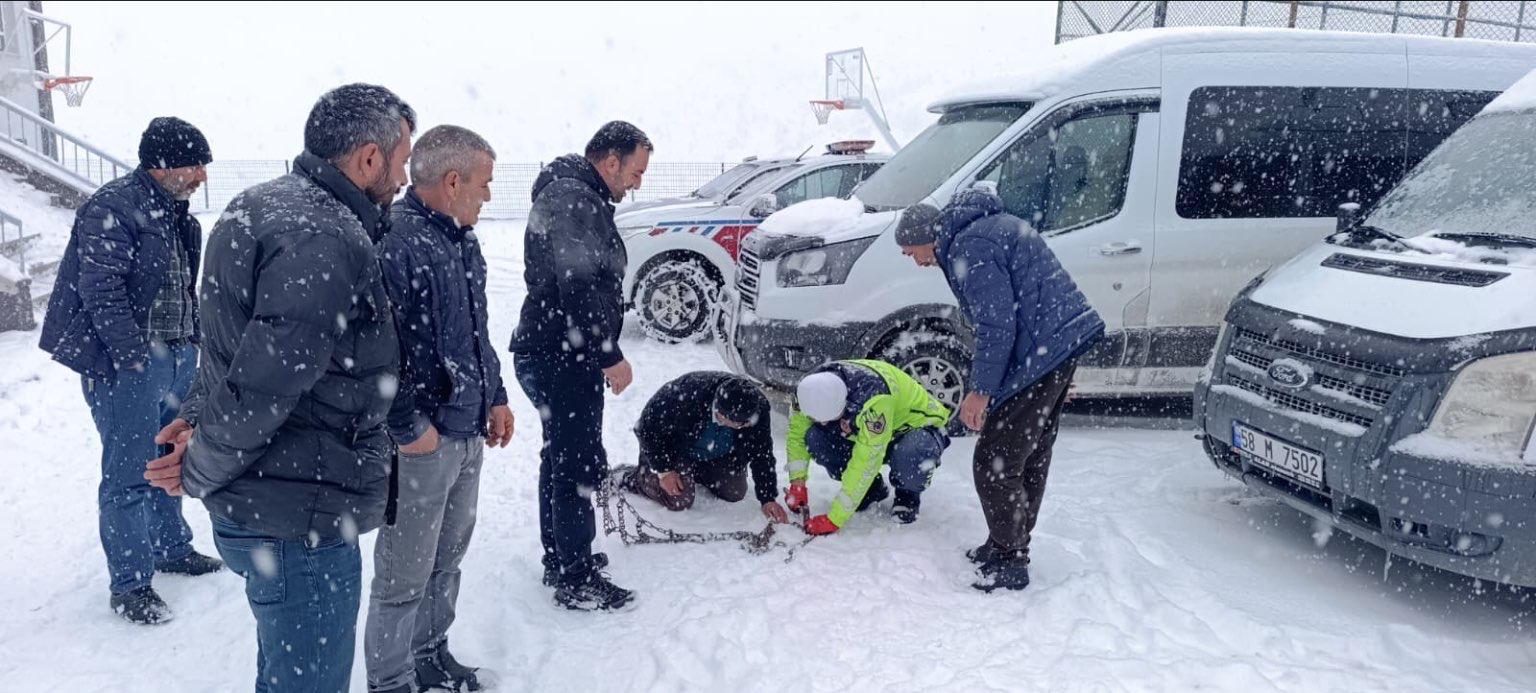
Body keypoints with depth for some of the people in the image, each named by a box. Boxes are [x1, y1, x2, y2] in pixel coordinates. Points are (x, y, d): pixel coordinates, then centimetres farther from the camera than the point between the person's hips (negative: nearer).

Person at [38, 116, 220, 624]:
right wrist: (136, 355, -22)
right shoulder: (112, 210, -16)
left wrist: (193, 337, 15)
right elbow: (100, 292, -20)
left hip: (177, 354, 9)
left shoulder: (175, 211, 12)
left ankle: (172, 548, 37)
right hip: (125, 364, -9)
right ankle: (130, 583, 7)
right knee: (128, 473, -3)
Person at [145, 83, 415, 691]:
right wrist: (199, 474, -11)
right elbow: (263, 387, -26)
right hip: (300, 521, -10)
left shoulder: (260, 204, 10)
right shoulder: (326, 242, -25)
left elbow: (234, 341, 15)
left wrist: (199, 414, 5)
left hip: (255, 503, 10)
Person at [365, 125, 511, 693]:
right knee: (405, 573, 4)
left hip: (468, 433, 9)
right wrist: (408, 428, -19)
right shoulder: (394, 240, -20)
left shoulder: (461, 240, 11)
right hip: (421, 440, -9)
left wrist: (495, 397, 17)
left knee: (447, 558, 22)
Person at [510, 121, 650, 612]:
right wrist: (610, 357, -20)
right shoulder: (574, 201, -18)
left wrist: (603, 354, 21)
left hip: (555, 355, 11)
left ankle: (559, 557, 33)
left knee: (561, 456, 19)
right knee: (581, 465, -4)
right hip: (562, 360, -11)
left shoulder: (576, 197, 18)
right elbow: (579, 290, -25)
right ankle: (577, 581, 6)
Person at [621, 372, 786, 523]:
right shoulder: (684, 398, -43)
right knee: (680, 500, -17)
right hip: (674, 446, -4)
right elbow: (648, 427, -26)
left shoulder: (758, 406, -30)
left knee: (735, 493, -1)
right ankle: (638, 475, 10)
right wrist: (664, 470, -23)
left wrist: (768, 499, -20)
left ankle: (696, 473, 24)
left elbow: (762, 454, -17)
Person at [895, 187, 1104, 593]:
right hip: (1065, 341, 11)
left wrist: (982, 390, -15)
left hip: (1039, 354, -11)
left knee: (995, 463, -3)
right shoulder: (991, 226, 18)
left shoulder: (970, 247, -15)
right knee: (1031, 455, 19)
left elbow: (998, 325, -21)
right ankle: (1011, 545, 31)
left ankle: (1009, 563, 7)